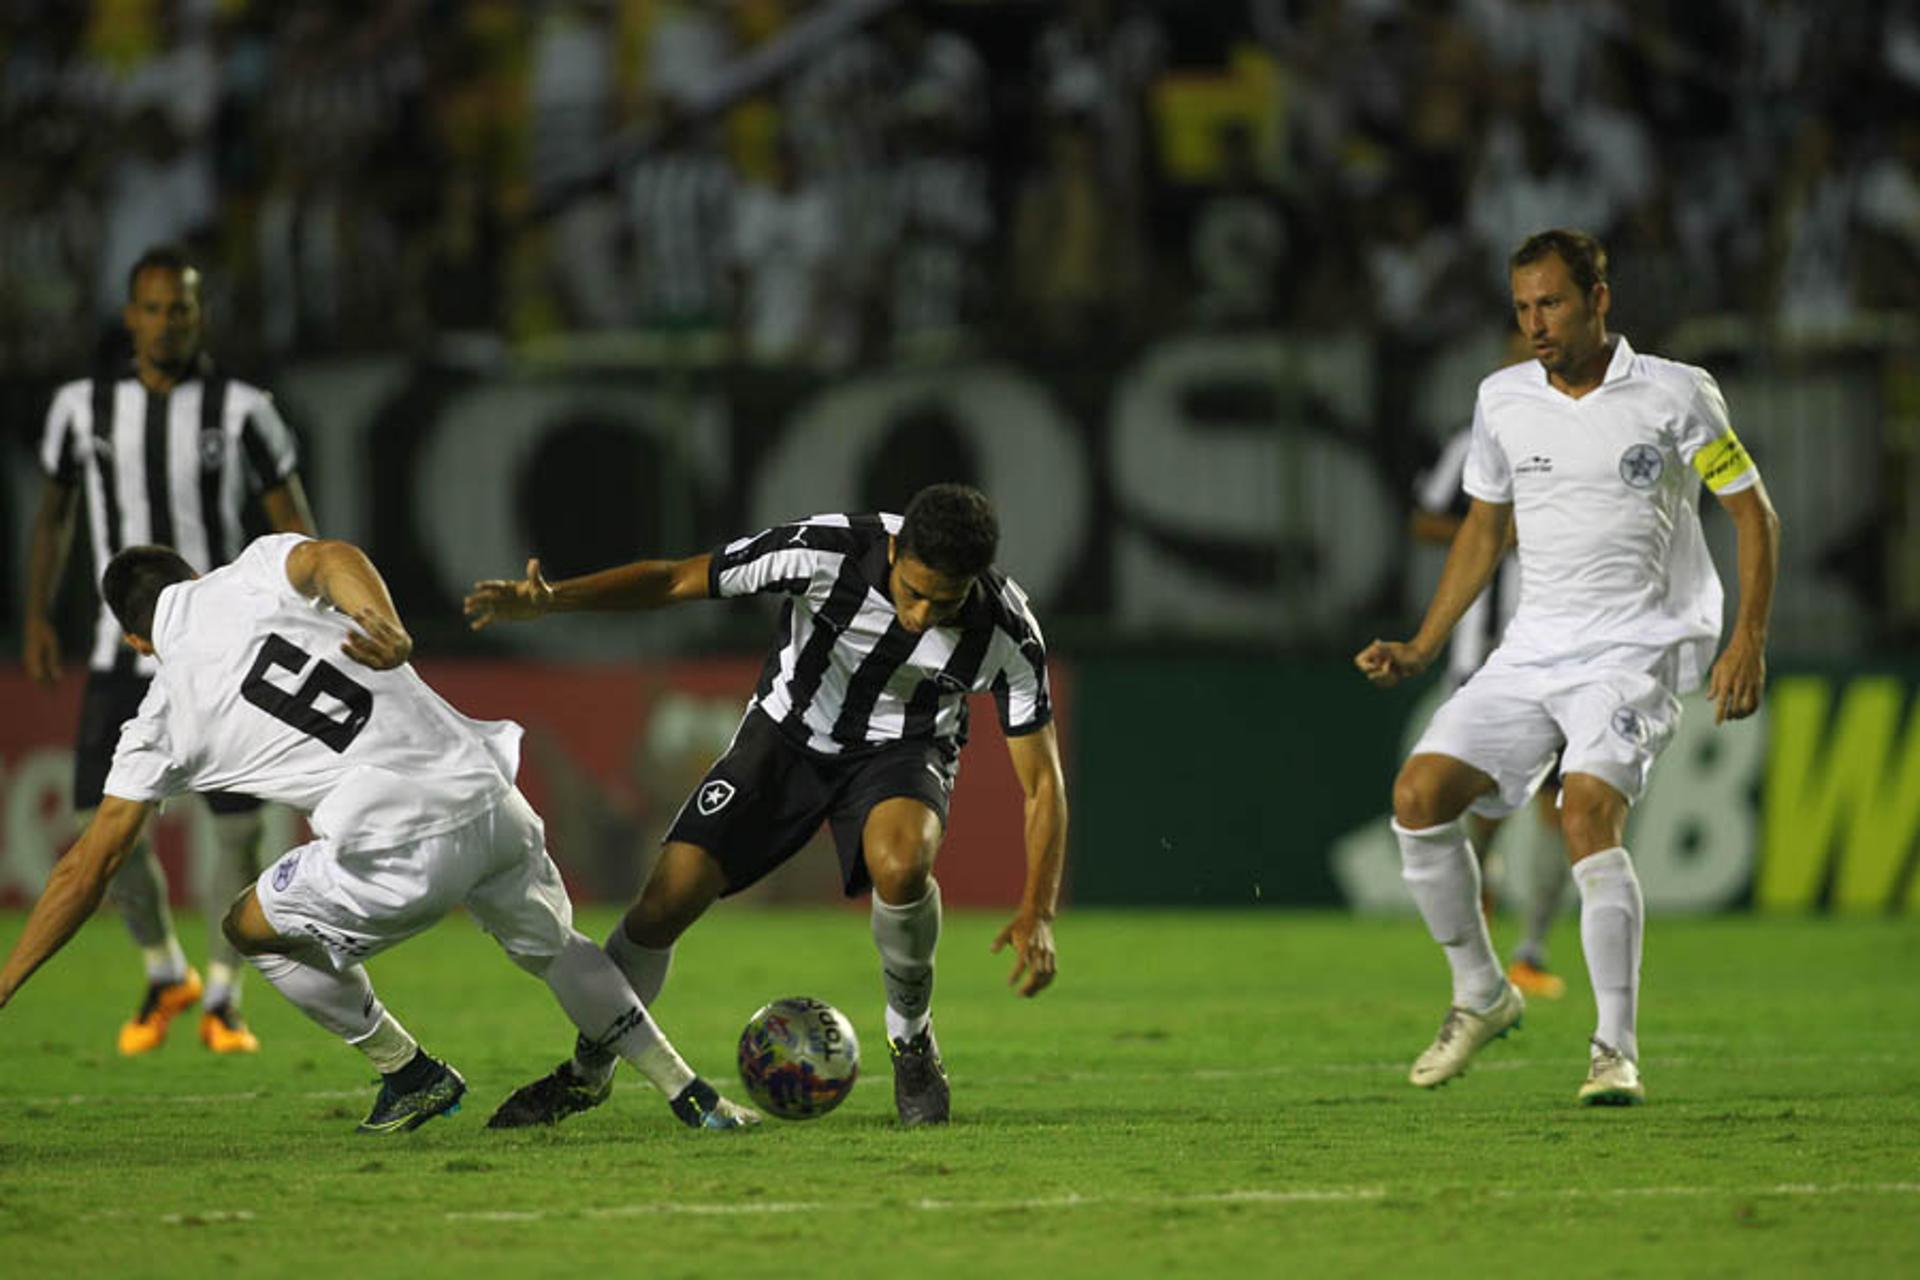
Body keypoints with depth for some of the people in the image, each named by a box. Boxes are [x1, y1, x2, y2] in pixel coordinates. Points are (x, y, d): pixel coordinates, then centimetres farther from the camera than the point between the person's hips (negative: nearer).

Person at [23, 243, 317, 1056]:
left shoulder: (241, 411, -4)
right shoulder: (83, 408, 3)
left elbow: (293, 525, 0)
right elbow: (53, 511, 17)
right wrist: (36, 617, 10)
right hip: (124, 651, 2)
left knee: (238, 829, -4)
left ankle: (222, 1002, 14)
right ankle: (164, 974, 17)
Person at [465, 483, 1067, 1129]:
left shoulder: (1006, 633, -27)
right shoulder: (827, 551, -30)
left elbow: (1043, 781, -17)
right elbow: (677, 578, -19)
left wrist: (1037, 913, -28)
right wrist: (550, 599, -30)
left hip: (902, 751, -1)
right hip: (792, 730, 1)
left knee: (900, 865, -36)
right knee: (667, 900, -11)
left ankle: (911, 1038, -7)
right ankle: (586, 1071, 16)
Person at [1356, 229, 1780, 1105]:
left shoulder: (1675, 395, -5)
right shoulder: (1502, 401, 8)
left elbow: (1754, 513, 0)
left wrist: (1748, 641, -10)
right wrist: (1419, 650, 14)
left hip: (1637, 652, -5)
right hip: (1532, 651, 5)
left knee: (1588, 813, -27)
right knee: (1419, 794, -9)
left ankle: (1616, 1051, -22)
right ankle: (1481, 995, 11)